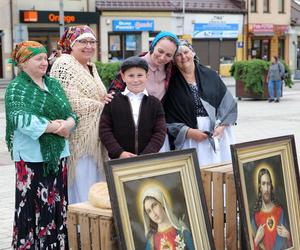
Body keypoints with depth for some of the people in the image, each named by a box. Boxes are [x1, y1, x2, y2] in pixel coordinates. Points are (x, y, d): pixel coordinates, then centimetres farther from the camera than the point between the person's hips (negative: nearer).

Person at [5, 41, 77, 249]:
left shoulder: (53, 84, 14)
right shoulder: (16, 88, -4)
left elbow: (70, 113, 10)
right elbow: (22, 119, -19)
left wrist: (68, 123, -13)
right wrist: (54, 127, -16)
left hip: (58, 154, 6)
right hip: (32, 156, -6)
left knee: (57, 205, 8)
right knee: (34, 207, -3)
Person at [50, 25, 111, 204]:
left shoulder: (91, 67, 17)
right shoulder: (64, 64, -11)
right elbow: (71, 102, -20)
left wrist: (107, 100, 5)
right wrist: (102, 104, -11)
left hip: (94, 140, 9)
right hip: (79, 140, -9)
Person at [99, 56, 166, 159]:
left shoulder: (155, 103, 5)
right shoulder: (112, 102, 3)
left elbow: (160, 132, 0)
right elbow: (104, 129, 1)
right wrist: (119, 152, -12)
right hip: (118, 160, -1)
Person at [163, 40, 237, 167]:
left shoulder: (210, 75, 7)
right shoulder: (172, 83, 2)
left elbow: (227, 101, 7)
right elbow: (168, 118, -2)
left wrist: (221, 125, -6)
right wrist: (188, 132, -13)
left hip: (218, 136, 2)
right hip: (188, 140, -2)